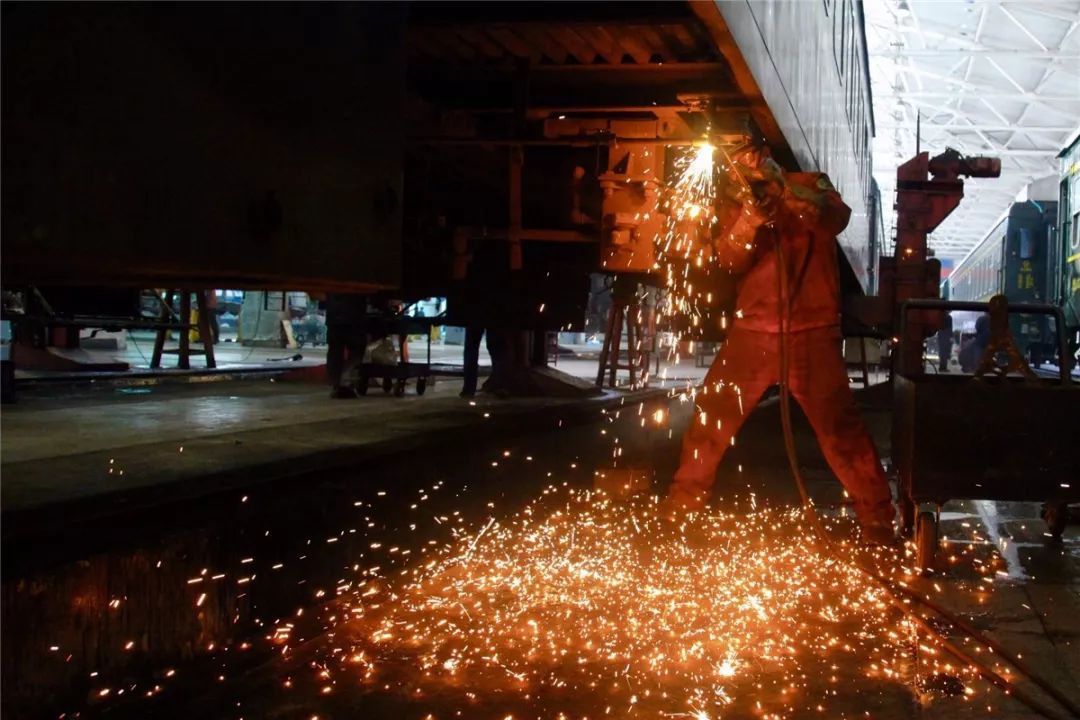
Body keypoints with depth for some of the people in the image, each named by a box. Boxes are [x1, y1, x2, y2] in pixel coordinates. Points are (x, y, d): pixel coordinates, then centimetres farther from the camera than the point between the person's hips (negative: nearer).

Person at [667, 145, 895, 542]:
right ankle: (682, 507, 25)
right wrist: (751, 212, -26)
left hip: (812, 333, -3)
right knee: (710, 419, 8)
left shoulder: (810, 186, 1)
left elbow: (835, 219, -21)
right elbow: (729, 259, -9)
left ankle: (878, 522, 7)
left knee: (840, 428, -5)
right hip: (752, 332, 3)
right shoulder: (732, 205, 8)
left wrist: (782, 186, -32)